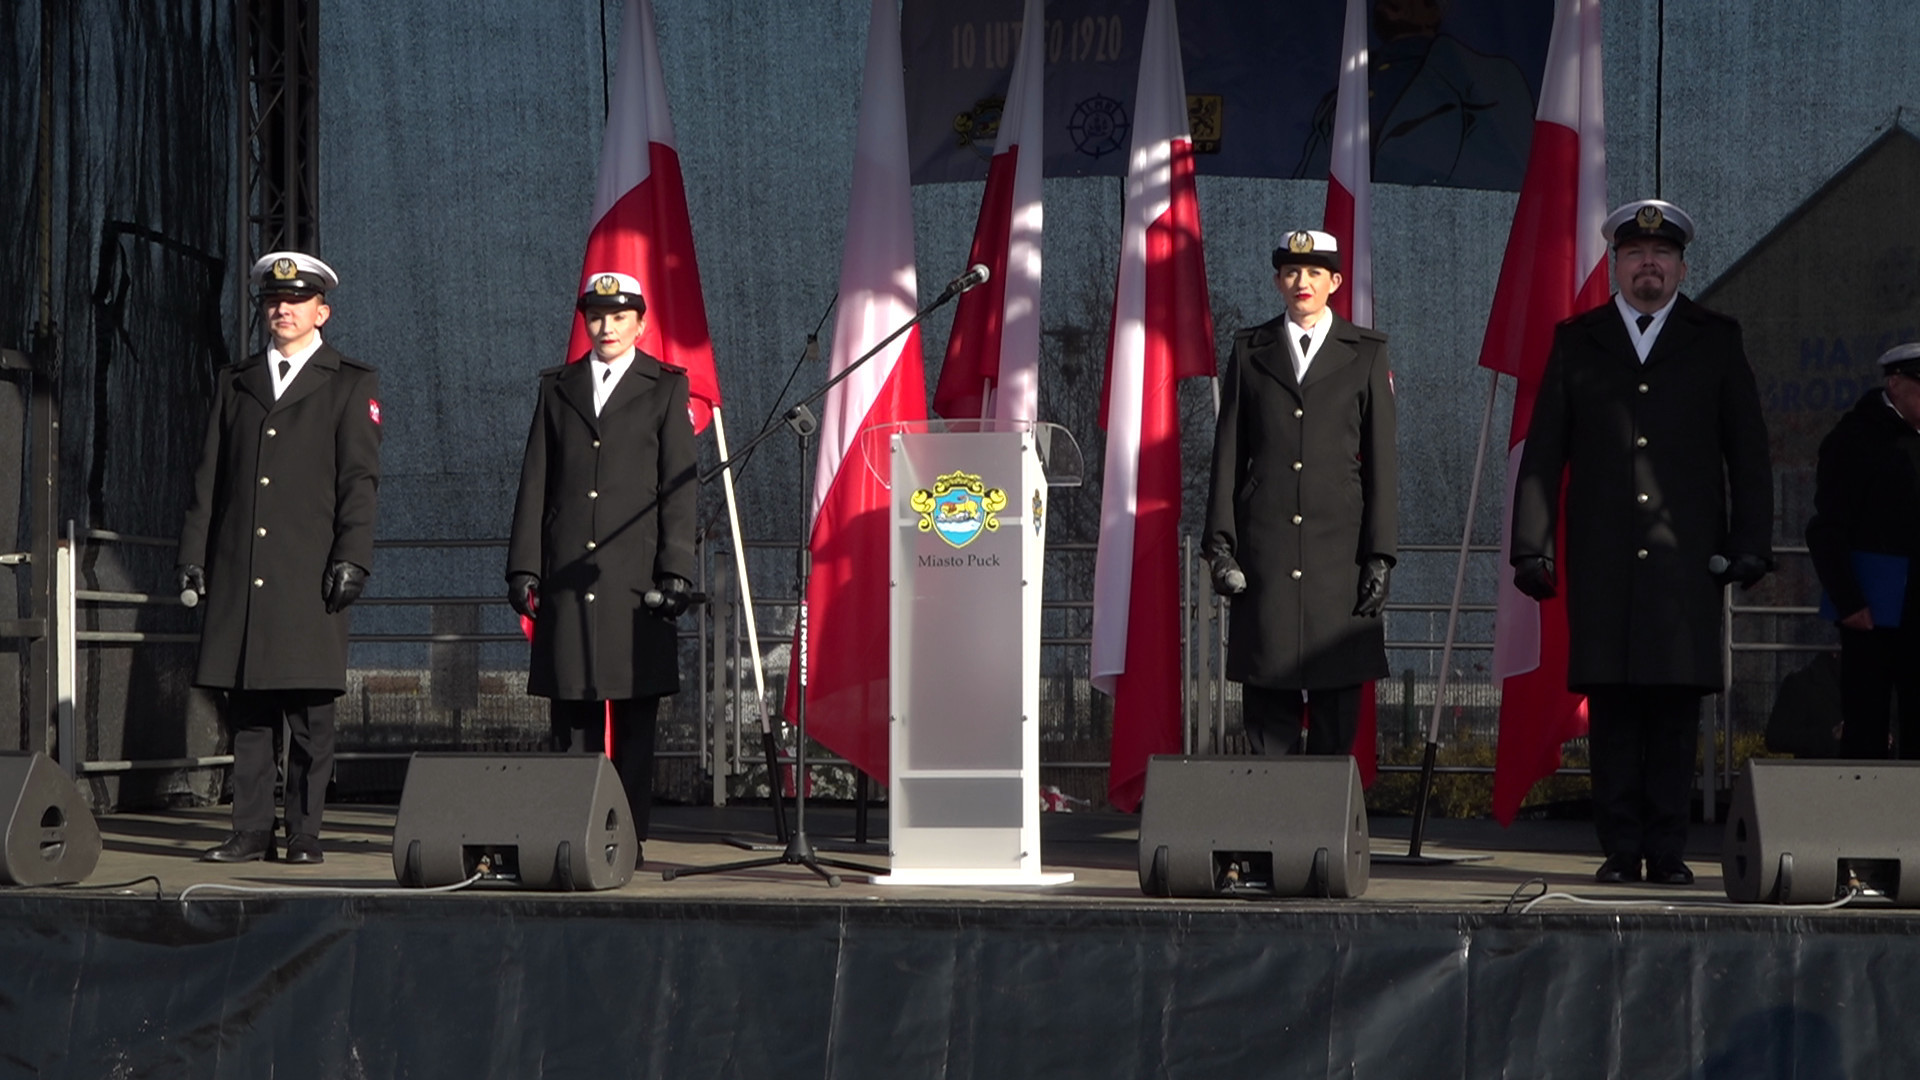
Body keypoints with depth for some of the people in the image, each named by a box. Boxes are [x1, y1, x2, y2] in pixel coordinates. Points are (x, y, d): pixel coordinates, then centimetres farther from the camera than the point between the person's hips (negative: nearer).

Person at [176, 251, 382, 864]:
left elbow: (360, 480, 0)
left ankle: (305, 833, 2)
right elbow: (209, 476, 16)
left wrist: (352, 558, -10)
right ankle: (250, 832, 7)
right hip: (238, 576, 3)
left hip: (309, 576, -3)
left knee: (310, 716, -3)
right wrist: (193, 555, 8)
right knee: (246, 715, 3)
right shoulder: (235, 383, 18)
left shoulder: (352, 385, 7)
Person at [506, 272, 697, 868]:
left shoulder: (666, 388, 8)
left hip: (636, 578, -2)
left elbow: (679, 488, 3)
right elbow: (534, 485, 13)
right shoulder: (557, 388, 15)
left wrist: (675, 571, -6)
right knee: (571, 716, 2)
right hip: (566, 577, 2)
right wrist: (523, 568, 5)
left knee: (635, 718, -1)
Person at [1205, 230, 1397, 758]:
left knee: (1338, 707, 0)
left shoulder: (1366, 352, 8)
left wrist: (1380, 554, -2)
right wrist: (1221, 542, 2)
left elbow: (1381, 460, 5)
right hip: (1264, 548, 1)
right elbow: (1228, 453, 10)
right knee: (1266, 700, 1)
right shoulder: (1250, 349, 12)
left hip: (1338, 550, -1)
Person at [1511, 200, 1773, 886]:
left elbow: (1749, 454, 10)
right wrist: (1532, 544, 0)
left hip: (1686, 557, 0)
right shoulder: (1577, 341, 11)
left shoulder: (1716, 342, 11)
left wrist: (1751, 542, 1)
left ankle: (1666, 850, 5)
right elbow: (1543, 451, 8)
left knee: (1677, 707, -1)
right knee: (1611, 707, -1)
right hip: (1602, 559, 0)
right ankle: (1620, 850, 4)